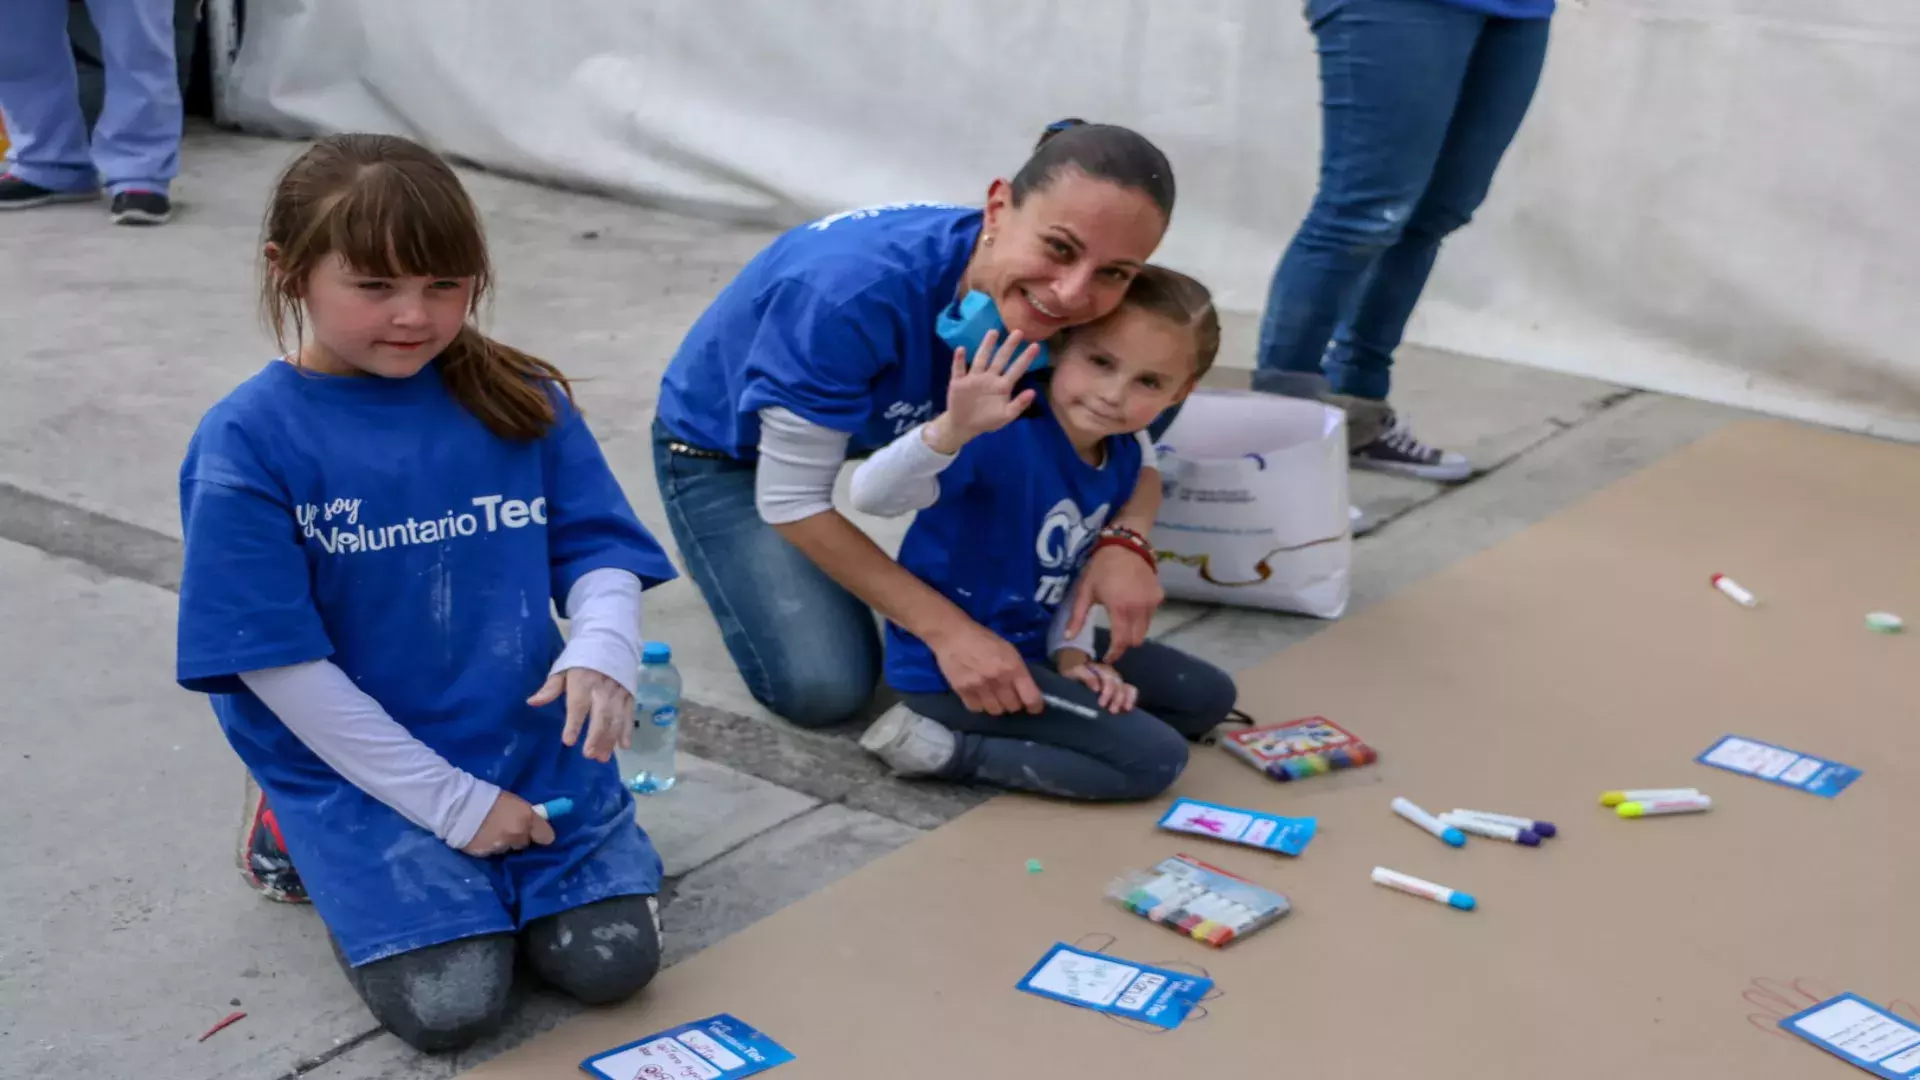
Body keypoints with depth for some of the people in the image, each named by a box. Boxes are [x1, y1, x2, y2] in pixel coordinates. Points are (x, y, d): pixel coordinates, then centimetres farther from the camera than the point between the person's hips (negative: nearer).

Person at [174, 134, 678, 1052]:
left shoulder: (519, 400, -3)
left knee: (610, 962, -9)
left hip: (534, 743, 3)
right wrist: (449, 801, -13)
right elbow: (280, 662, -13)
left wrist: (604, 649, -25)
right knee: (448, 1004, -14)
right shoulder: (248, 441, -12)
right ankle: (317, 842, 14)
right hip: (359, 765, -2)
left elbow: (598, 548, 0)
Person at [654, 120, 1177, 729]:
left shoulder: (1039, 302, -24)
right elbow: (793, 501, -31)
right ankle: (734, 556, 12)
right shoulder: (855, 291, -42)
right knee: (825, 689, -18)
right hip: (723, 448, -5)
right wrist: (949, 631, -31)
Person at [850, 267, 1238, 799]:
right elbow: (872, 495, -40)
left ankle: (1005, 725, 5)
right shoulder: (1006, 434, -27)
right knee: (1154, 758, -14)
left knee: (1208, 696, 16)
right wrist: (953, 429, -57)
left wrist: (1072, 651, -3)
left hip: (1031, 643, 9)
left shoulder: (1122, 456, -1)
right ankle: (941, 747, -7)